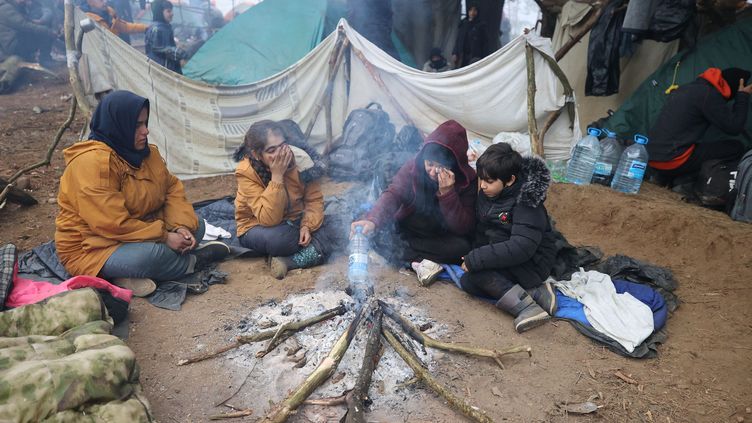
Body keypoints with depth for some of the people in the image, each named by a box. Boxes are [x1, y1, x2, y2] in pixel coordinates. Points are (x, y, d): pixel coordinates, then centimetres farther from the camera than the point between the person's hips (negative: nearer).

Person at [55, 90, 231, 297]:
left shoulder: (145, 152, 3)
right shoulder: (91, 163, -25)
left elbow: (172, 188, 3)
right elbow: (114, 225, -29)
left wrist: (182, 226, -14)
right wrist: (164, 237, -25)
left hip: (138, 234, 9)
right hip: (92, 249, -9)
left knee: (195, 225, -1)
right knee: (151, 253, -36)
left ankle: (134, 277, -13)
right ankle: (194, 260, -4)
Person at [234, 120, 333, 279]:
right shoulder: (246, 172, -25)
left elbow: (314, 199, -8)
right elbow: (269, 219, -32)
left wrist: (307, 225, -25)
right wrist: (277, 176, -37)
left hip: (294, 221, 3)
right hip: (258, 227, -3)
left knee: (323, 239, -25)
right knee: (278, 238, -37)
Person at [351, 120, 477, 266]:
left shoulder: (467, 180, -18)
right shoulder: (414, 166, -15)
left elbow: (464, 229, -21)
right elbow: (393, 194, -28)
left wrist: (447, 193, -34)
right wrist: (372, 220, -47)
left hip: (442, 239, 0)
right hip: (407, 231, 1)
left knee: (461, 247, -31)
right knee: (382, 235, -26)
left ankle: (401, 250, -20)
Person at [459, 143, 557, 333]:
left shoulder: (526, 202, -23)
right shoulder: (486, 195, 0)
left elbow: (522, 248, -33)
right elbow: (481, 232, 8)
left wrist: (474, 260, -32)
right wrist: (472, 256, -11)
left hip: (532, 263, -8)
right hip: (505, 263, 9)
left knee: (476, 270, -25)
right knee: (467, 282, -13)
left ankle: (527, 306, -24)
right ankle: (534, 292, -12)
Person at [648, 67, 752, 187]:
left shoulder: (688, 87, 18)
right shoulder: (708, 94, -10)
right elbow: (734, 127, -5)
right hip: (671, 161, -9)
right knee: (735, 148, 2)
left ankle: (667, 176, 12)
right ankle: (686, 180, -6)